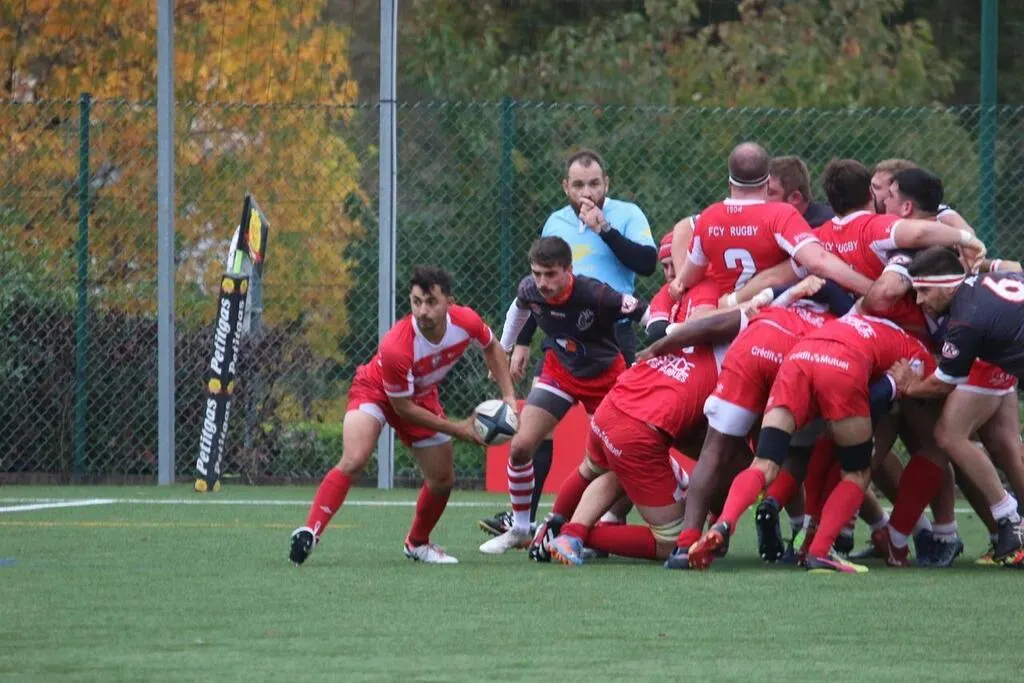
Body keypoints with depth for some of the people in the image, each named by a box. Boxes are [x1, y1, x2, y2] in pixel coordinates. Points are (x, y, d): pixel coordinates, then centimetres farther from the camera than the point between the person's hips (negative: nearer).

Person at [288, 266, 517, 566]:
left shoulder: (466, 322, -27)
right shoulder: (396, 347, -41)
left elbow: (492, 348, 0)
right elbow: (402, 407, -27)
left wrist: (509, 395, -7)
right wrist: (455, 429, -22)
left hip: (422, 396, 6)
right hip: (375, 391, -6)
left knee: (443, 479, 9)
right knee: (353, 461, -29)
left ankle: (417, 543, 33)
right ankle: (309, 532, -31)